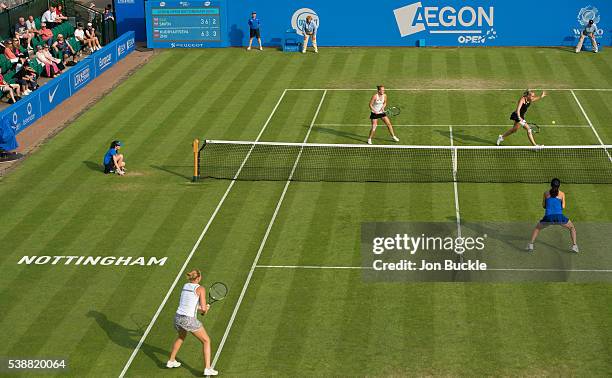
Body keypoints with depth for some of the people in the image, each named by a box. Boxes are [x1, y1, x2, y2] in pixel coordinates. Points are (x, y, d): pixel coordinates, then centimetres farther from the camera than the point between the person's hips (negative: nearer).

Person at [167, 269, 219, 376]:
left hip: (178, 318, 6)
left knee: (181, 337, 37)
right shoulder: (200, 288, -7)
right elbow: (203, 308, -11)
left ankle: (171, 361, 46)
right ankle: (207, 368, 1)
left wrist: (203, 307, 18)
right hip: (189, 320, -6)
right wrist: (205, 310, 13)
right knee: (206, 341, 9)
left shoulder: (185, 286, 12)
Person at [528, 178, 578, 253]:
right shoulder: (562, 194, 13)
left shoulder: (546, 193, 17)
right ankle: (574, 246, 8)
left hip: (548, 217, 1)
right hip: (559, 216, -1)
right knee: (572, 228, 25)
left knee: (537, 228, 29)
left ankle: (531, 245, 12)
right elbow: (563, 207, 11)